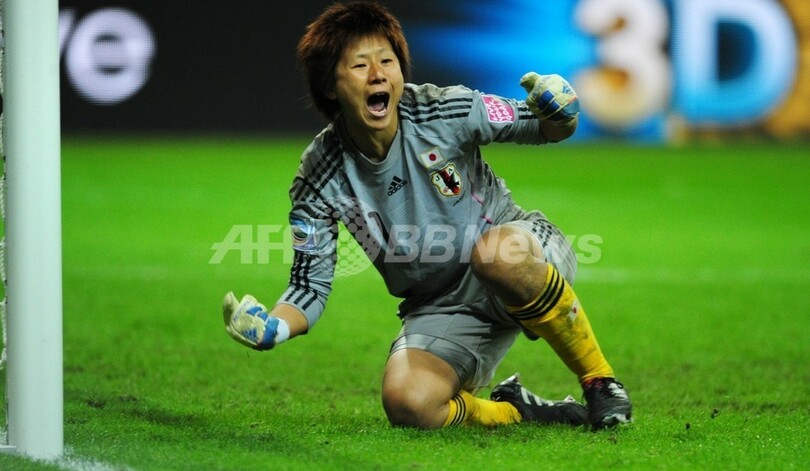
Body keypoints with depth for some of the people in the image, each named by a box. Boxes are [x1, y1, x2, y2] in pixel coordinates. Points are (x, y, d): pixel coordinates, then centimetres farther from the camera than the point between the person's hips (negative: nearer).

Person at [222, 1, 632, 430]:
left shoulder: (446, 111, -15)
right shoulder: (319, 181, -11)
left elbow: (544, 129, -2)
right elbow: (310, 285, -4)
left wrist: (557, 117, -28)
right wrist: (272, 326, -25)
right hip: (443, 311, 2)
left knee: (494, 253, -39)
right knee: (407, 404, -28)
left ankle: (599, 379, -19)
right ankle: (514, 410, 4)